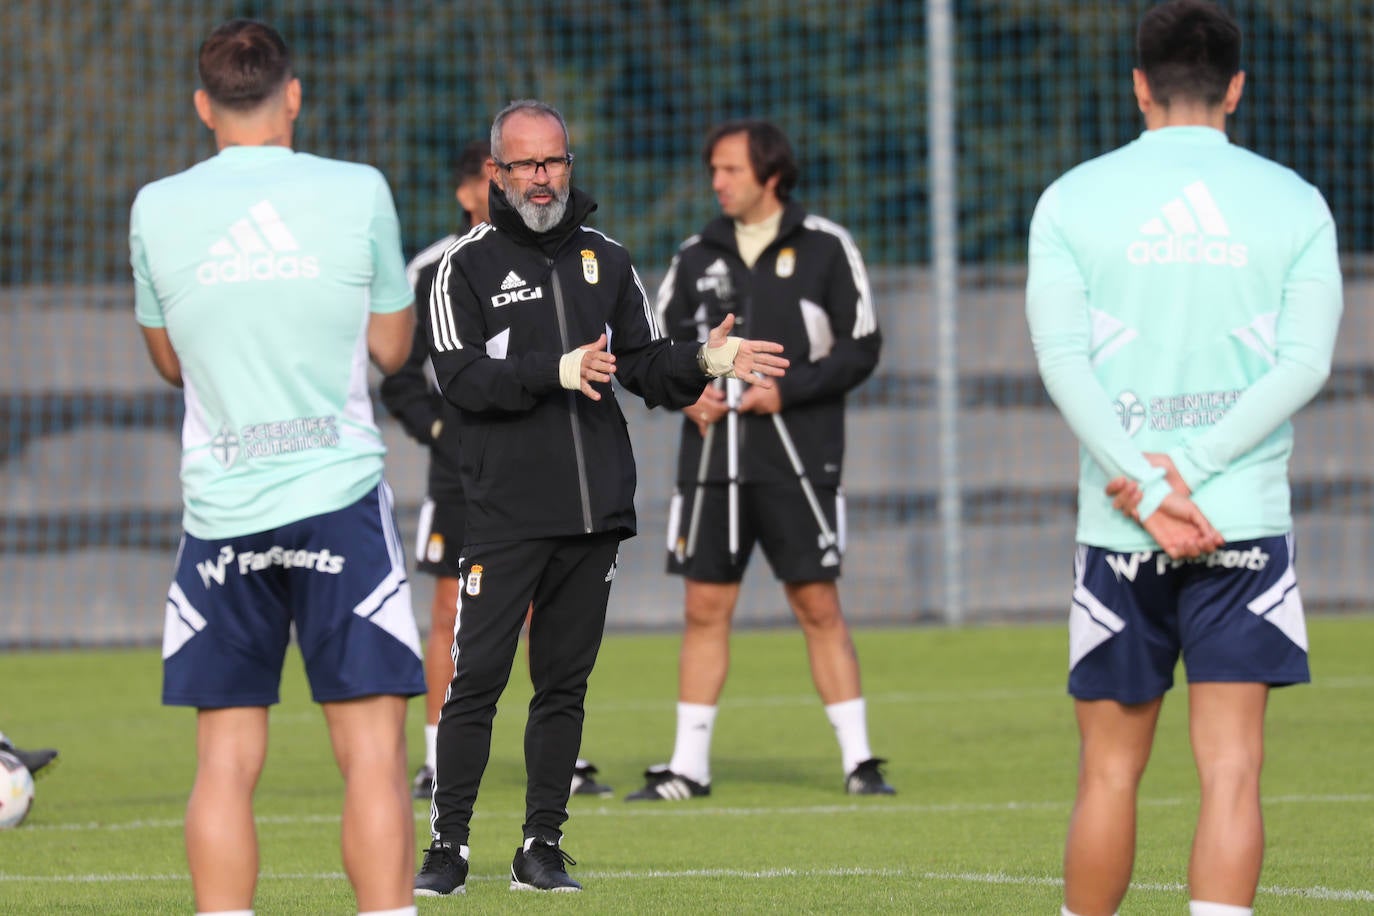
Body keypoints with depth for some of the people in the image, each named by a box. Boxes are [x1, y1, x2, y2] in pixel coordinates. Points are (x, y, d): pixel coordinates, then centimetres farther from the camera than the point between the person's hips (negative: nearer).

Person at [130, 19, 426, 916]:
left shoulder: (157, 209, 2)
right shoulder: (357, 192, -3)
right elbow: (391, 346, 9)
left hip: (219, 506, 2)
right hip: (339, 498, -2)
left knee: (226, 762, 4)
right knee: (372, 753, -1)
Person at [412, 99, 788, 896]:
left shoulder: (606, 261, 14)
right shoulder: (469, 265, 2)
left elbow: (647, 367, 13)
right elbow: (459, 377, -8)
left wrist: (705, 361, -6)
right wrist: (557, 371, -18)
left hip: (596, 508, 4)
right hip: (506, 511, -4)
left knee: (565, 682, 7)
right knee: (477, 678, -7)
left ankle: (543, 847, 12)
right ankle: (448, 846, -2)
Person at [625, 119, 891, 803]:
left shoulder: (825, 248, 0)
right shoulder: (698, 256, 10)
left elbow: (861, 348, -3)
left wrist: (786, 391, -13)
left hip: (797, 454, -3)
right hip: (712, 459, 4)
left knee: (817, 605, -4)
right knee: (705, 608, 4)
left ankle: (858, 760, 2)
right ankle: (689, 766, 9)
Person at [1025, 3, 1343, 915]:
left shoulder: (1075, 199, 3)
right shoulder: (1293, 204, 5)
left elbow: (1064, 357, -7)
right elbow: (1305, 362, -5)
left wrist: (1147, 490, -11)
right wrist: (1188, 472, -9)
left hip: (1117, 529, 1)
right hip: (1248, 522, 0)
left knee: (1110, 773, 11)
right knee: (1231, 772, -4)